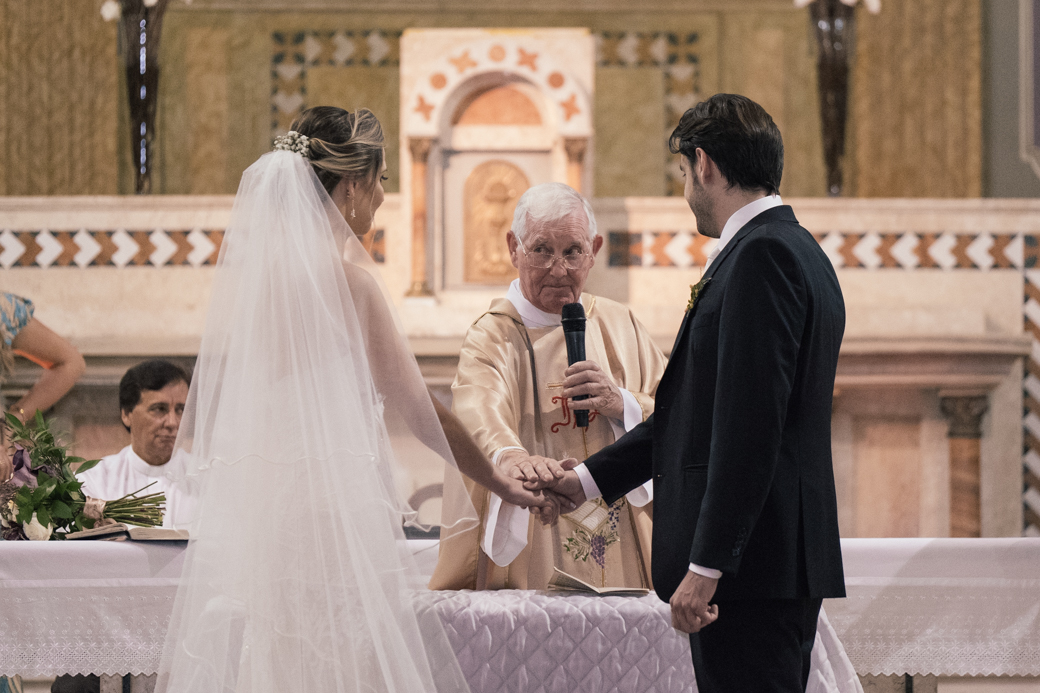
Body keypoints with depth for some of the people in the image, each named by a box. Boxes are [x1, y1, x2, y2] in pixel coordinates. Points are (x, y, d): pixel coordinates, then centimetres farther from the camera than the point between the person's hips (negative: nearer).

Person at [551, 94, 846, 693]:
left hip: (751, 559, -10)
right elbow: (704, 406, 24)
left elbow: (749, 423, -20)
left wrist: (706, 565, -21)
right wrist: (589, 480, 25)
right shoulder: (797, 251, 19)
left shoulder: (761, 255, -13)